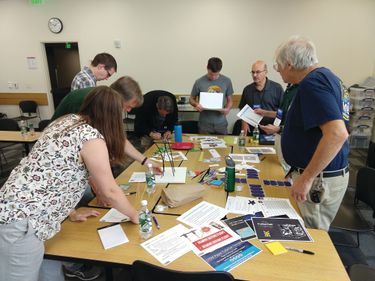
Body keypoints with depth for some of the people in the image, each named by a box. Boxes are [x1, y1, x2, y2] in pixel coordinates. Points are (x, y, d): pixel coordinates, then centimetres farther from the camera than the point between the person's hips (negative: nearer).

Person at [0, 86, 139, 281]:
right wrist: (134, 215, 6)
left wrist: (71, 212, 26)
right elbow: (108, 191, -10)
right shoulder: (92, 137, -17)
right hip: (20, 223, -8)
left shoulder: (67, 121, 9)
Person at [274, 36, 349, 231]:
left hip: (319, 179, -9)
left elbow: (337, 133, -32)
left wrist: (307, 178, -28)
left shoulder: (312, 83, -21)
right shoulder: (323, 76, 10)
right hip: (325, 174, 9)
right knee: (312, 236, 21)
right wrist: (281, 128, 26)